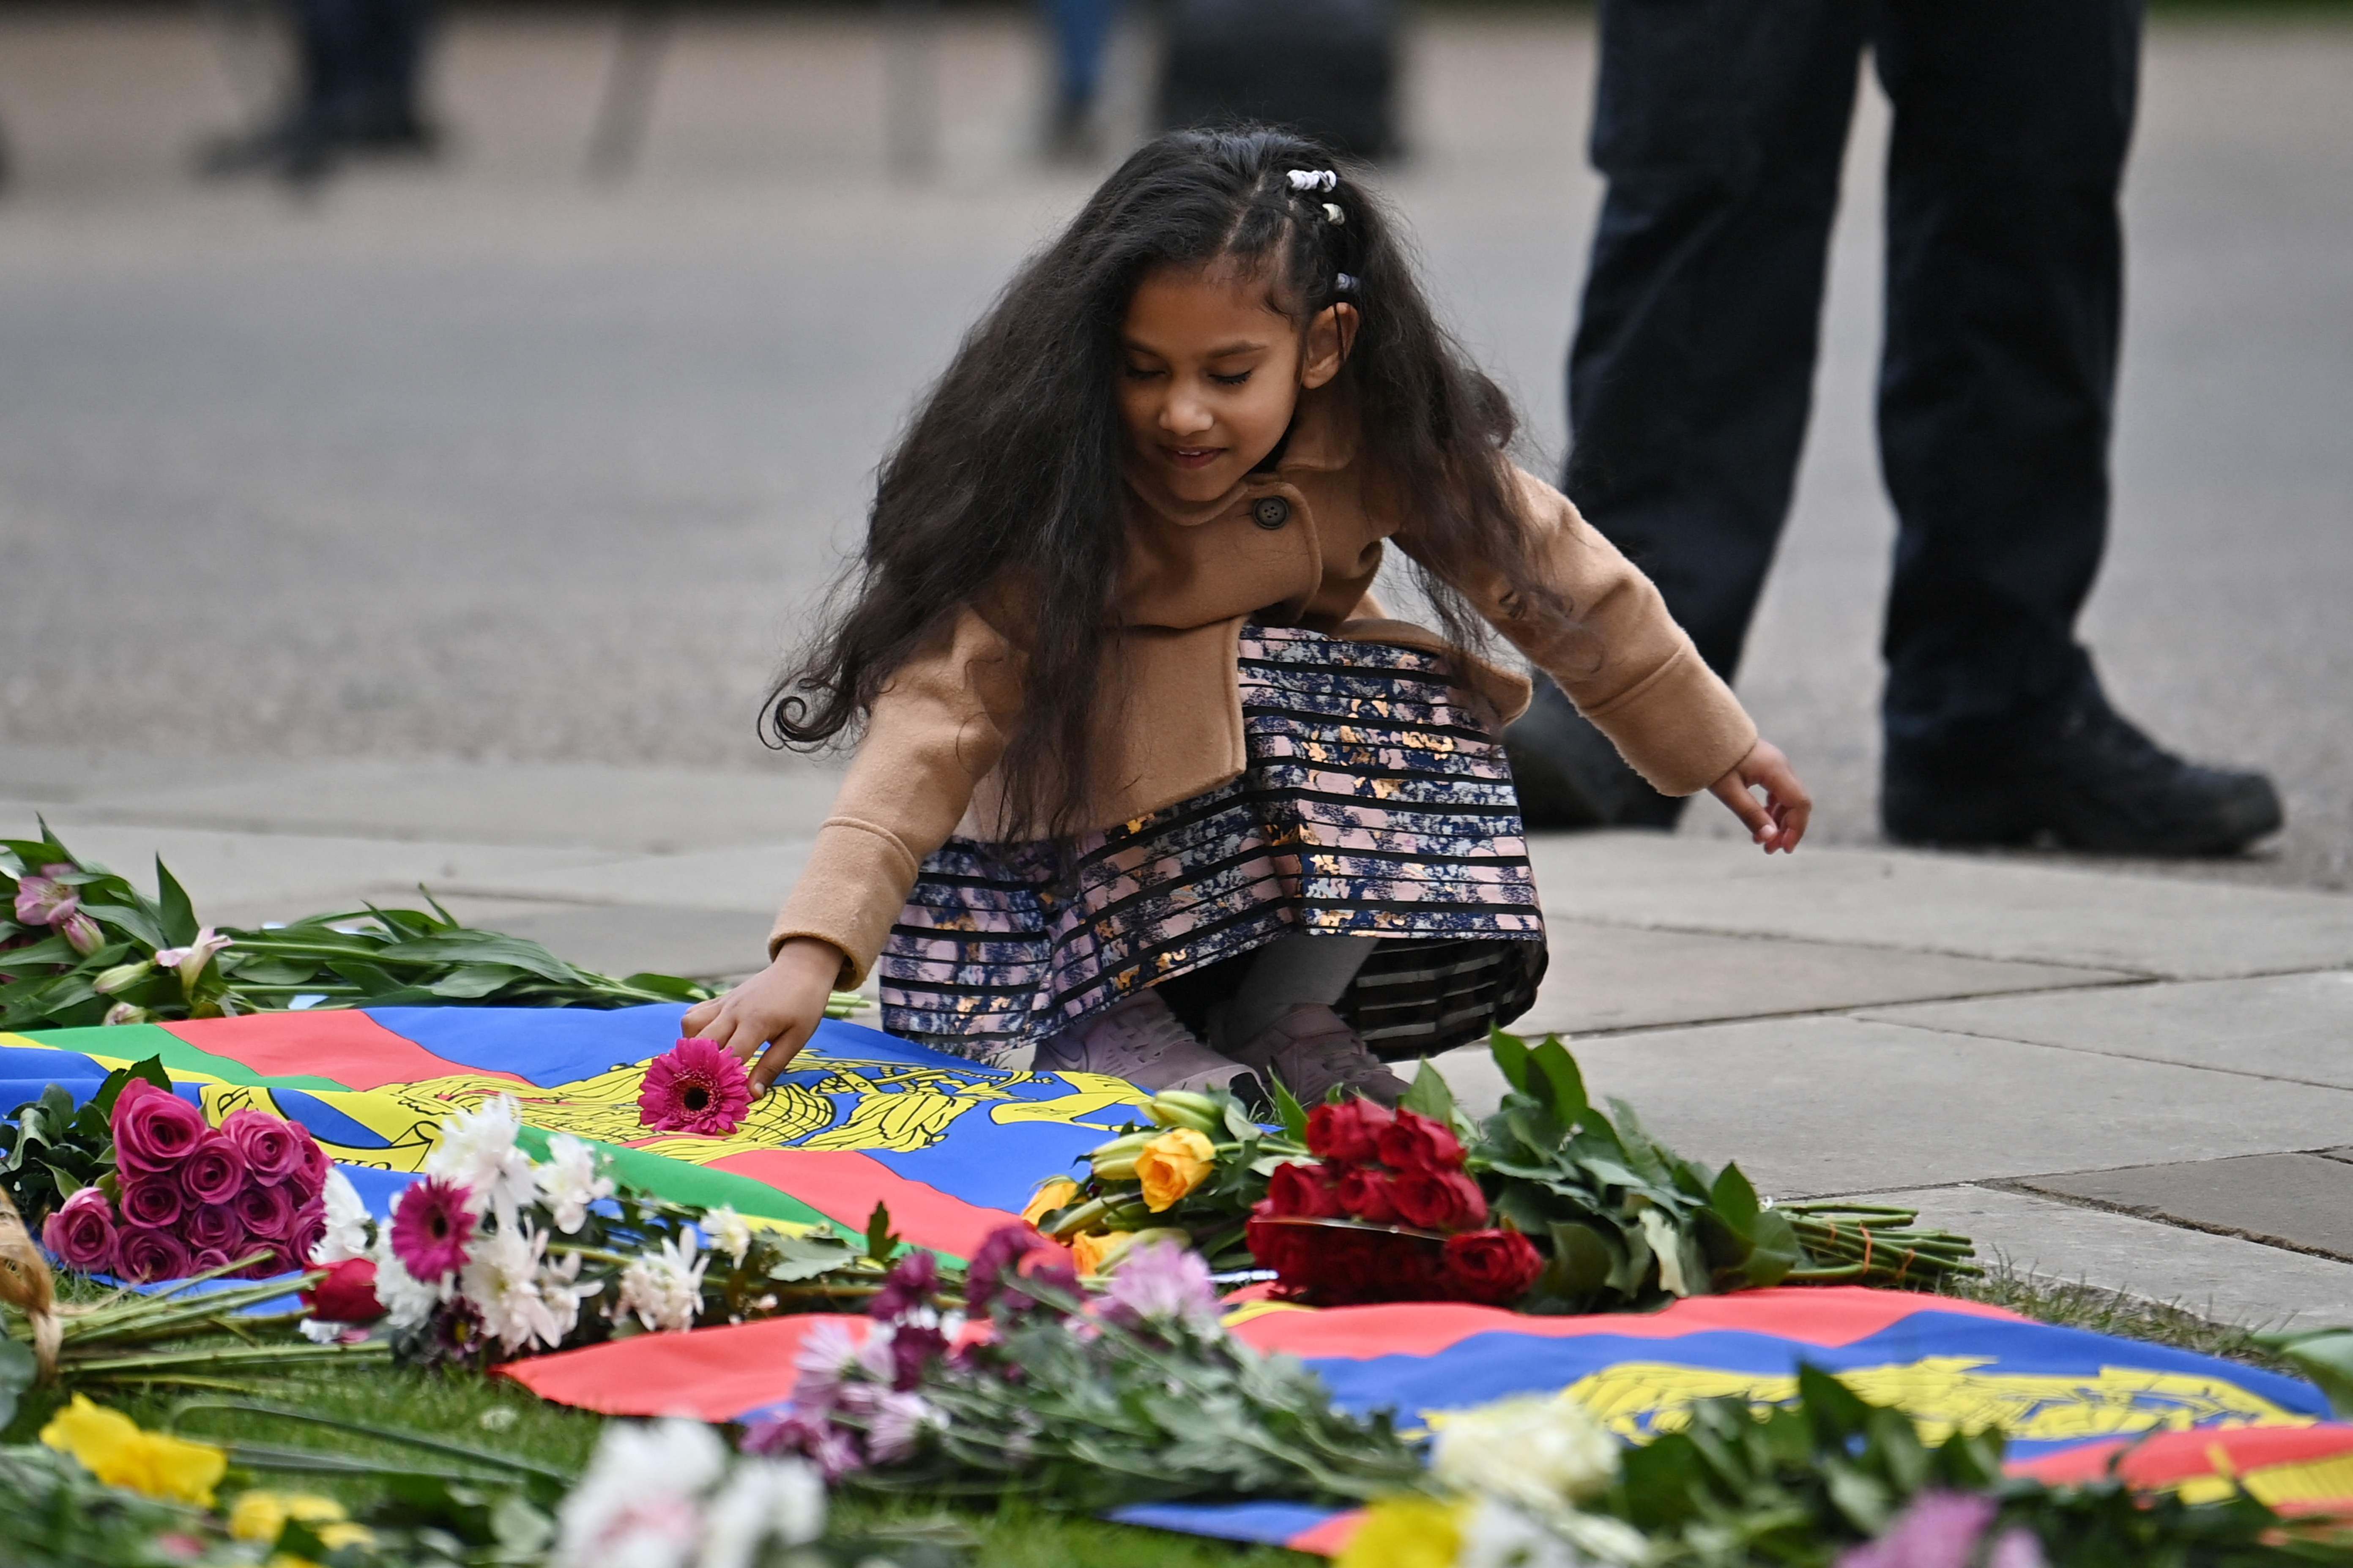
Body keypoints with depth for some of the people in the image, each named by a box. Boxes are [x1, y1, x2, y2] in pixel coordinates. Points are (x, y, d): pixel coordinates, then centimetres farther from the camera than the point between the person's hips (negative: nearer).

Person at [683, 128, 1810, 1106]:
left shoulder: (1380, 444, -19)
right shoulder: (1042, 497, -30)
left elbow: (1550, 571, -3)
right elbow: (939, 711, -37)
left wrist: (1712, 744, 8)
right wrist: (812, 952, -49)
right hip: (1075, 782, -5)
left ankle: (1288, 1021, -9)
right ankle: (1114, 1026, -5)